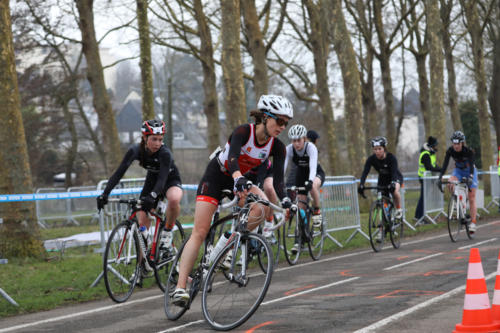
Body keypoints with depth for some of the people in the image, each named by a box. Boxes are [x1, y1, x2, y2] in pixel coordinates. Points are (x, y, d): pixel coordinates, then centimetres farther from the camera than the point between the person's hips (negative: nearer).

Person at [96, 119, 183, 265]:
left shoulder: (165, 153, -34)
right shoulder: (136, 150, -24)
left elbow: (162, 178, -45)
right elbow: (119, 172, -28)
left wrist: (152, 196, -63)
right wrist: (105, 193, -39)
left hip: (171, 180, -4)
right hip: (152, 180, 4)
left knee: (174, 199, -39)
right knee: (142, 223, -6)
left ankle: (167, 231, -13)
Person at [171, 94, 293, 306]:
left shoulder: (276, 147, -13)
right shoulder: (243, 132, -27)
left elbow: (278, 177, -21)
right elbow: (233, 158, -44)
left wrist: (285, 200, -39)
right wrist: (238, 179, -63)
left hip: (241, 181, 5)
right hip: (216, 176, -5)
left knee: (264, 206, -26)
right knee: (199, 233, -14)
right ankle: (180, 287, -17)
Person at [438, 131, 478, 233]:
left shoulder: (468, 151, -28)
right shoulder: (450, 151, -20)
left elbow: (471, 165, -36)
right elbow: (445, 165, -24)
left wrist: (470, 177, -53)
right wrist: (440, 178, -36)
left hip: (470, 171, -3)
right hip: (458, 170, 3)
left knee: (471, 199, -7)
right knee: (451, 184, -31)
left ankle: (473, 223, -4)